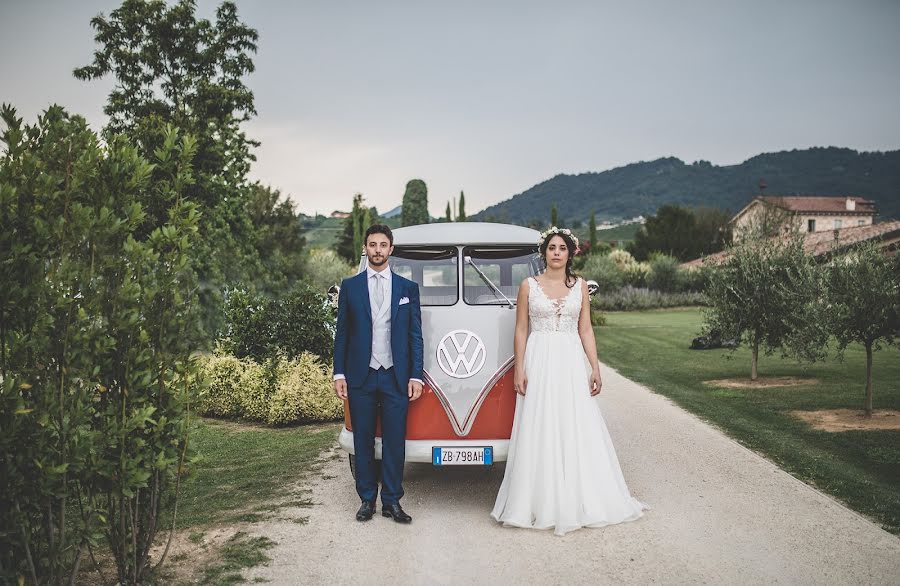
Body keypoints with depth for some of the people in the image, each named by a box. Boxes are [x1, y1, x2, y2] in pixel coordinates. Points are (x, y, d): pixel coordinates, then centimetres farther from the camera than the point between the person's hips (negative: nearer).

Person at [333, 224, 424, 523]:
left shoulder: (408, 288, 6)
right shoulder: (350, 286, 7)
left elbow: (415, 335, 5)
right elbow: (342, 333, 7)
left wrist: (416, 376, -2)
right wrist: (339, 374, 0)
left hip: (396, 377, 0)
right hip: (360, 377, 0)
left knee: (395, 441, 3)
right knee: (363, 441, 7)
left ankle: (392, 501, 14)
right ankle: (367, 499, 19)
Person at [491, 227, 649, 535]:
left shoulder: (580, 286, 8)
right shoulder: (529, 286, 3)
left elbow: (586, 330, 7)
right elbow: (521, 330, 3)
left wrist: (595, 368, 0)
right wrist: (519, 370, -5)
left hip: (572, 362, 2)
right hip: (539, 362, -2)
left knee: (578, 432, 2)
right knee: (539, 434, -1)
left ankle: (580, 501, 13)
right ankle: (542, 503, 8)